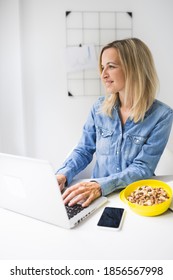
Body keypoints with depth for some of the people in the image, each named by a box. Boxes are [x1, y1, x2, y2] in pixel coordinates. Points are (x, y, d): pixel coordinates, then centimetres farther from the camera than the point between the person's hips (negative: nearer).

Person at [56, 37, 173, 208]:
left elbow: (143, 168, -14)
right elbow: (83, 151, 5)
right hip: (98, 195, 3)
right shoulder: (99, 107, 1)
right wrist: (63, 174, -14)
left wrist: (101, 185, -27)